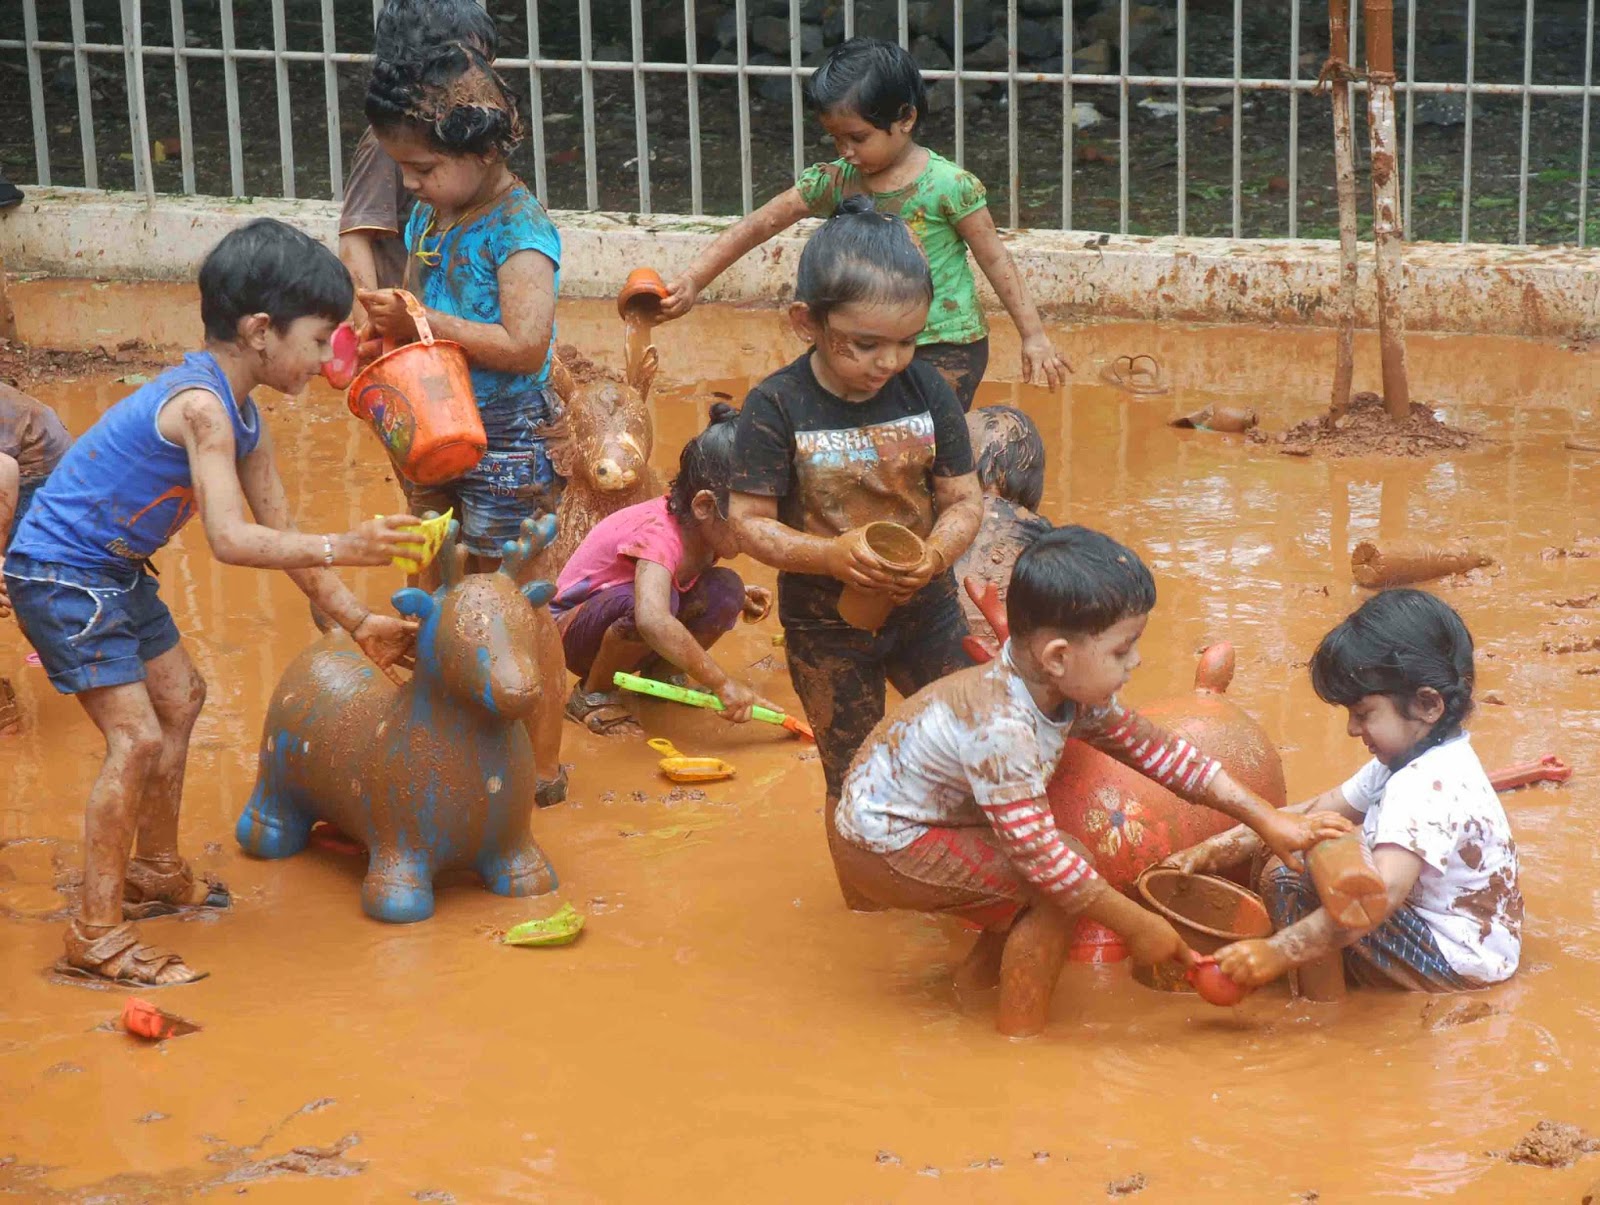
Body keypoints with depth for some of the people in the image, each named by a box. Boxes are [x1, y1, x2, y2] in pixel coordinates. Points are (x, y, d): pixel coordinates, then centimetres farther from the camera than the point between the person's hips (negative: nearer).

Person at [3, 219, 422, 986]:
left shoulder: (242, 418, 5)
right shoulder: (201, 406, -26)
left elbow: (279, 534, 10)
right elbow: (231, 540, -34)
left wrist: (357, 622, 7)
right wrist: (340, 549, -39)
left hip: (116, 571, 11)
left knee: (179, 697, 22)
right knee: (137, 737, -15)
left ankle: (155, 873, 39)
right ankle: (96, 935, -7)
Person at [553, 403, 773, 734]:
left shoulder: (696, 526, -9)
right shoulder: (659, 533, -34)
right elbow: (652, 620, -52)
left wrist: (739, 597, -7)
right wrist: (721, 682, -48)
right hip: (571, 629, -7)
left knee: (725, 590, -15)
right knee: (651, 599, -39)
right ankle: (593, 694, -14)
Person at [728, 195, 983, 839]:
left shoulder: (927, 391, -8)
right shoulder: (776, 407, -17)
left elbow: (963, 500, -2)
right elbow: (749, 521, -14)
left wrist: (936, 552, -23)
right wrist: (830, 554, -30)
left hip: (926, 612, 3)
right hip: (827, 630, -3)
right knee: (854, 785, 9)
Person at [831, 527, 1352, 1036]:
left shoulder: (1070, 691, -9)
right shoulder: (1000, 729, -36)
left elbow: (1152, 748, 1)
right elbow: (1040, 857, -31)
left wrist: (1269, 821, -1)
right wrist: (1139, 928, -21)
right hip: (882, 848, -9)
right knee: (1058, 887, -19)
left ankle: (977, 978, 26)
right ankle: (1019, 1039, -4)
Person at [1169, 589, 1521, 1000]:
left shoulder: (1425, 786, -26)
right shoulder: (1424, 762, 8)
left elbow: (1382, 892, -41)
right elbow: (1317, 811, 12)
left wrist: (1279, 951, -47)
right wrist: (1213, 851, 4)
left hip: (1458, 963, -11)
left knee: (1290, 878, -21)